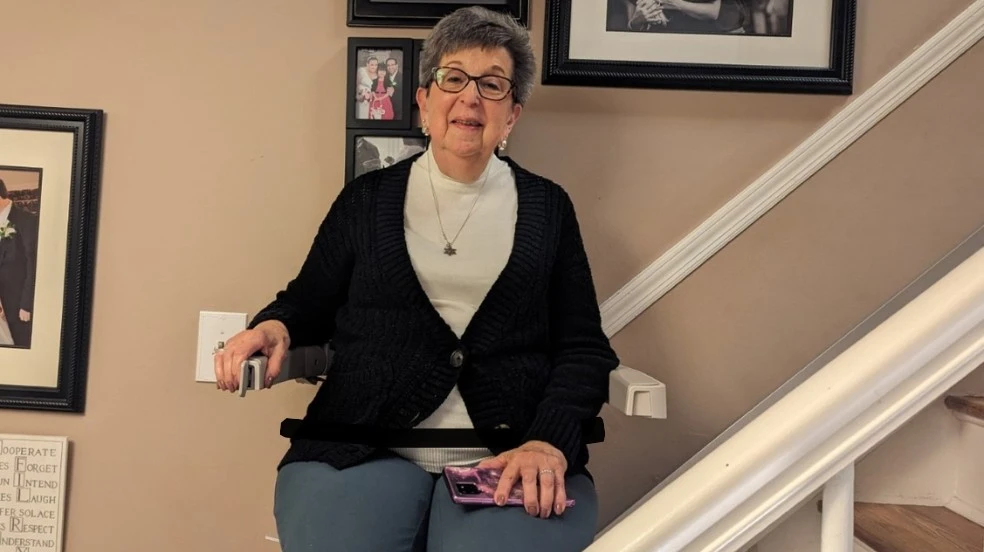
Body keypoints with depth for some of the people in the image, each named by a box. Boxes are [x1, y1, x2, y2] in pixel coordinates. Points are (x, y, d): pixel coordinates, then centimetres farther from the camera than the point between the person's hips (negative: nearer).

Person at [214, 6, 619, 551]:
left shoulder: (547, 206, 12)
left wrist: (550, 443, -9)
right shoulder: (366, 199, 13)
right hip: (363, 445, 1)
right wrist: (273, 326, -4)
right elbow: (308, 306, 19)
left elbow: (583, 349, 7)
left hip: (509, 455, 0)